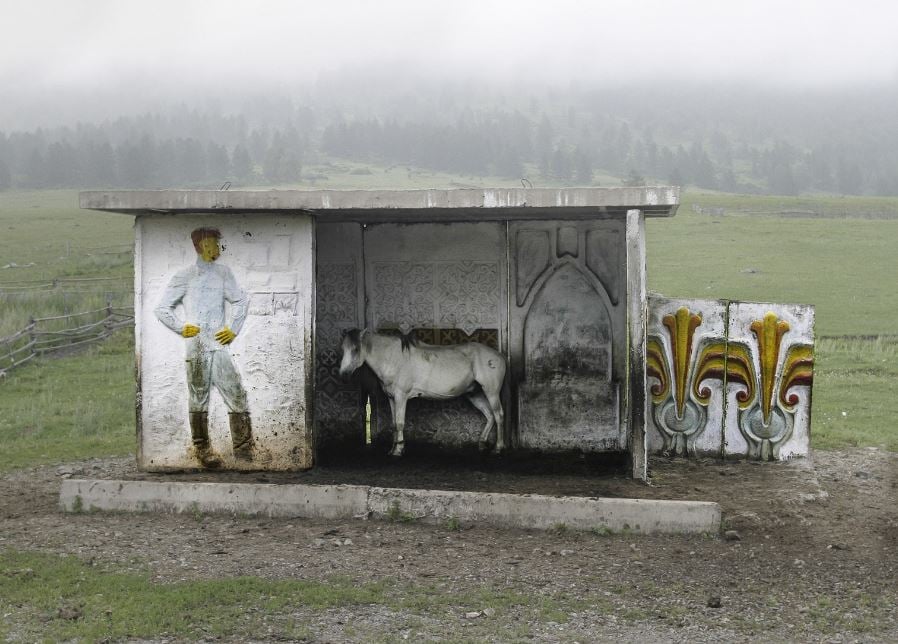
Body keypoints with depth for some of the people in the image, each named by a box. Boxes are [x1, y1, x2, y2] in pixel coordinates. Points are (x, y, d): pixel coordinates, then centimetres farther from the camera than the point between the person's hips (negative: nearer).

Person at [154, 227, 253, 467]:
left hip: (219, 344, 2)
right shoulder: (184, 276, 3)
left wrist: (233, 328, 7)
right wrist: (181, 327, -2)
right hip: (196, 346, -2)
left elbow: (241, 300, 16)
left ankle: (244, 448, 0)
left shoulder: (223, 272, 10)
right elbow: (162, 308, 7)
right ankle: (202, 449, 13)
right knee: (199, 399, 4)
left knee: (236, 394, -4)